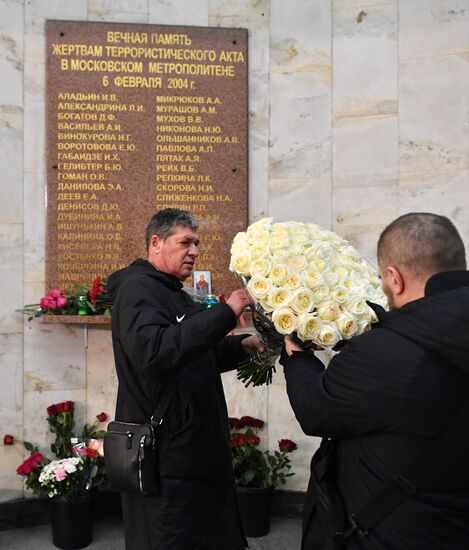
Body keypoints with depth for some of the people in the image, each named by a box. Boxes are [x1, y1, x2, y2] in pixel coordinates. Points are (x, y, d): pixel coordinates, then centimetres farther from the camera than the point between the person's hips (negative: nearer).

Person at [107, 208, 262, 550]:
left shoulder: (173, 292, 18)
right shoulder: (138, 288, -14)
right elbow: (153, 352, -32)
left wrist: (241, 346, 3)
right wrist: (226, 312, -31)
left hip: (198, 449, 10)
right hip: (166, 458, -10)